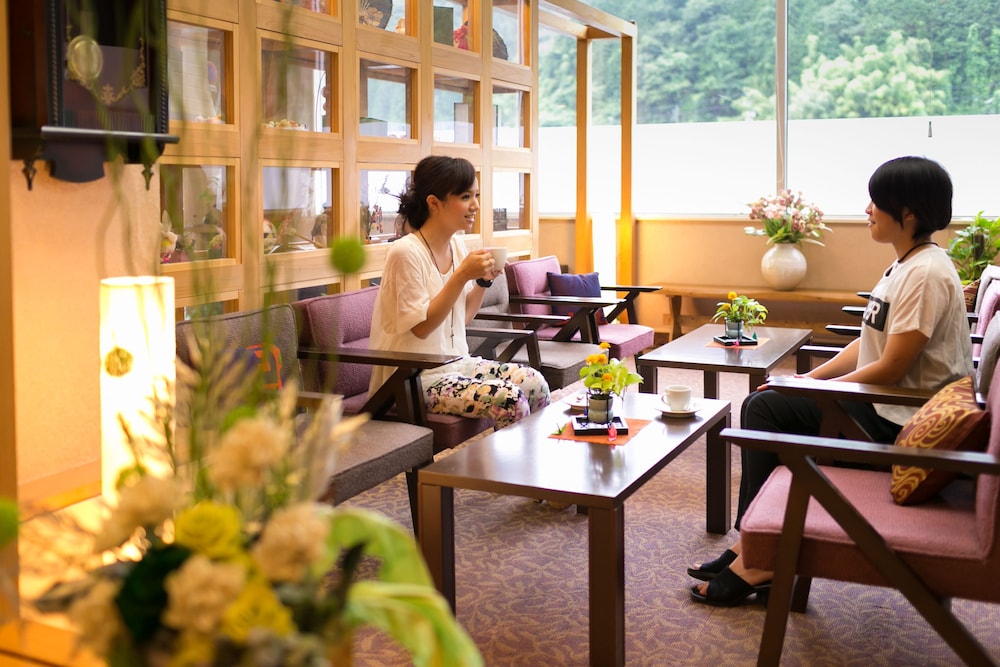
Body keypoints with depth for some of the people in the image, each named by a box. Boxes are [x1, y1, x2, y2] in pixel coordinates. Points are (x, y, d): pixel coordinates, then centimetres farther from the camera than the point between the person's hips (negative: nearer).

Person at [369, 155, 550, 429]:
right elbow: (421, 327, -20)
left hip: (456, 363, 8)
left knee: (535, 383, -7)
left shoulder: (457, 245, 7)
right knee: (509, 399, -22)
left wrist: (484, 280, -1)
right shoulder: (406, 253, -17)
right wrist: (462, 275, -24)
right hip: (418, 377, -8)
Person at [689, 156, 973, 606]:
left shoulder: (926, 274, -20)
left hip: (899, 423, -10)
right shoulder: (904, 266, 11)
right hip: (884, 406, 10)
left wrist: (816, 388, -11)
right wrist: (805, 380, 2)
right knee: (764, 404, 4)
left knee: (766, 410, -10)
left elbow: (890, 369, -22)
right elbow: (867, 345, 12)